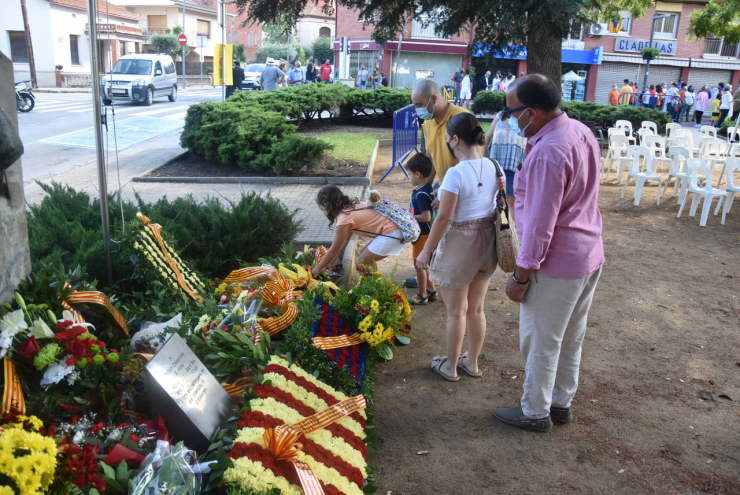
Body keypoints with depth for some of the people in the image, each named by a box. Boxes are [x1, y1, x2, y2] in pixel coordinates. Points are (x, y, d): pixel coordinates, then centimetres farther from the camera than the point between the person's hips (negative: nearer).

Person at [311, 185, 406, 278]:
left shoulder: (344, 218, -15)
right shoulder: (350, 207, 12)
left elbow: (334, 249, -5)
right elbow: (344, 242, 19)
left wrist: (318, 269, 7)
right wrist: (330, 262, 23)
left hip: (391, 235, -10)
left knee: (361, 263, 0)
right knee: (363, 255, 21)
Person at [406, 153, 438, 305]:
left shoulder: (421, 194, -25)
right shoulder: (426, 188, 4)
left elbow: (426, 217, -29)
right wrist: (410, 214, 7)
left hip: (422, 233, -10)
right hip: (421, 232, 10)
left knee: (419, 264, 4)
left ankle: (422, 296, 17)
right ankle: (431, 290, 31)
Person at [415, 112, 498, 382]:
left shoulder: (456, 173, -23)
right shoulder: (493, 167, -2)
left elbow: (443, 218, -21)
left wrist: (426, 251, -11)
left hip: (459, 246, -7)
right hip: (487, 243, 7)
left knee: (456, 312, 10)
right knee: (477, 309, 19)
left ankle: (450, 367, 27)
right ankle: (472, 362, 35)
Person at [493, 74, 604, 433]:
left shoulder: (547, 153, -27)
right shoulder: (581, 131, 3)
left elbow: (539, 225, -25)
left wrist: (521, 276, -16)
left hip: (557, 265, -9)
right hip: (590, 255, 9)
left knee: (540, 342, 9)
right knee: (571, 338, 22)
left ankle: (535, 412, 27)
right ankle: (561, 402, 40)